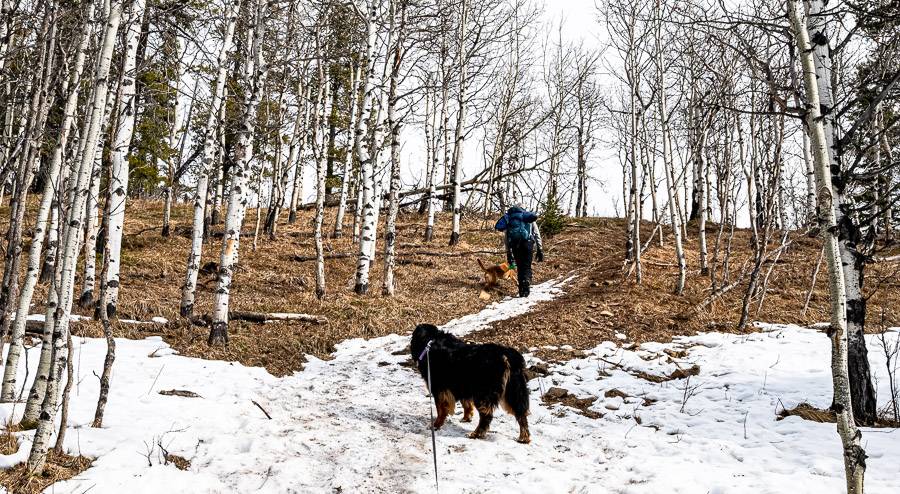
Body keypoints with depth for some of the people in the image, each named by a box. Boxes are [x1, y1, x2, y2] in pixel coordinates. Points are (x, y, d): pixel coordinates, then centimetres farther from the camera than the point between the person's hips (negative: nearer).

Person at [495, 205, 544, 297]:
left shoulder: (509, 221, 28)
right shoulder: (530, 219, 25)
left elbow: (507, 241, 24)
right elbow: (537, 235, 16)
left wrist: (509, 257, 26)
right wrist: (540, 251, 14)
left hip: (514, 244, 2)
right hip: (527, 241, -2)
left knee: (520, 267, 13)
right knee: (527, 267, 5)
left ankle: (522, 290, 9)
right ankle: (526, 284, -18)